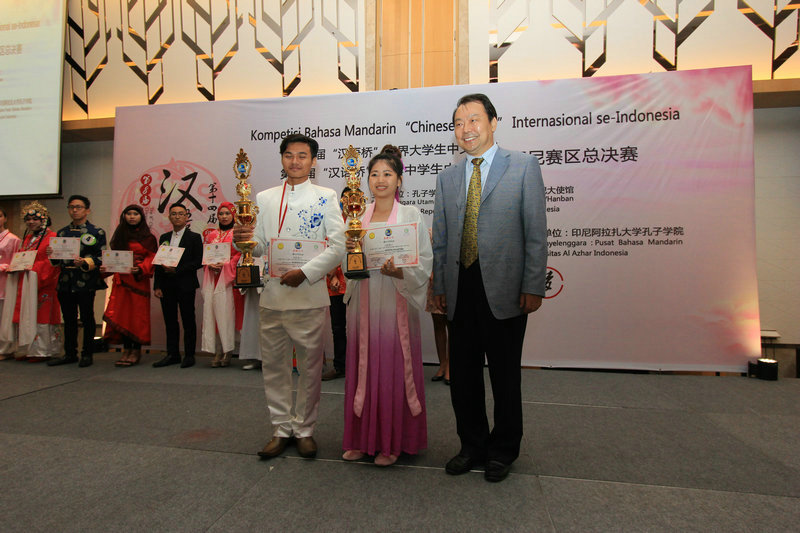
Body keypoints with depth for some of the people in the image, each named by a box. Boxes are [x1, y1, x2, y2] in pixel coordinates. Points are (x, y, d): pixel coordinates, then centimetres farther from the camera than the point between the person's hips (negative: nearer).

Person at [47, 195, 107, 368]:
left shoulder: (97, 232, 2)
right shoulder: (62, 232, 16)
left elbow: (101, 258, -6)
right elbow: (57, 261, 20)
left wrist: (85, 262, -22)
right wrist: (51, 254, -1)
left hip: (86, 283, -5)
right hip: (65, 282, 5)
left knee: (87, 318, 1)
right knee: (69, 319, 11)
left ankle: (87, 354, 10)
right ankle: (70, 353, 21)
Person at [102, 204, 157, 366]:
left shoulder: (147, 237, 4)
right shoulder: (119, 235, 17)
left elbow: (152, 258, -3)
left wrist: (140, 268, -19)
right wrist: (106, 267, 0)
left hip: (139, 280, -4)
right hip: (121, 280, 4)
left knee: (137, 313, -4)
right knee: (121, 313, 0)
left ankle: (136, 351, 2)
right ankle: (126, 350, 7)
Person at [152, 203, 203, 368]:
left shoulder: (194, 237, 1)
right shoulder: (164, 238, 15)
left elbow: (198, 262, -7)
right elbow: (158, 263, 13)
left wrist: (177, 269, -16)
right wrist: (157, 286, 5)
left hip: (185, 285, -5)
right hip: (166, 285, 5)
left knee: (188, 320, 0)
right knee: (170, 321, 9)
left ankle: (189, 355, 7)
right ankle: (172, 354, 18)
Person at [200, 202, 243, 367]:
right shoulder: (211, 235, 18)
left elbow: (241, 254, -2)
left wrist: (224, 264, -13)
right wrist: (210, 265, -3)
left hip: (229, 278, -4)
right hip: (212, 278, 4)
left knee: (226, 312, -8)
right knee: (212, 311, -2)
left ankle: (227, 352, -2)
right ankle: (216, 352, 2)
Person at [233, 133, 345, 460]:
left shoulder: (325, 198, 2)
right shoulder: (265, 198, 13)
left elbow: (337, 246, -6)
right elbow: (260, 247, 13)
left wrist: (305, 273, -16)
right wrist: (244, 240, -9)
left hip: (309, 295, -3)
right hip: (272, 294, 4)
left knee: (310, 366, 5)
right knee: (273, 365, 10)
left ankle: (304, 429, 22)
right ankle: (281, 429, 26)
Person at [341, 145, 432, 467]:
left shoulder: (410, 215, 0)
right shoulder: (359, 217, 11)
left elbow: (425, 261, -4)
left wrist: (398, 271, -20)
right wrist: (349, 252, -6)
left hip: (396, 300, -4)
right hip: (364, 300, 4)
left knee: (394, 367, 1)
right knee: (364, 365, 8)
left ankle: (393, 442, 16)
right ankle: (364, 438, 23)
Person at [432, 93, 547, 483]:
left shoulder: (524, 166, 2)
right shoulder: (448, 178, 14)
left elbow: (536, 232, -2)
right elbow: (440, 239, 14)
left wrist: (533, 286, -8)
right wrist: (439, 285, 9)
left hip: (504, 290, -3)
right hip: (461, 291, 4)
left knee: (505, 376, 10)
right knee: (462, 375, 12)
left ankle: (503, 450, 31)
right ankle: (473, 445, 32)